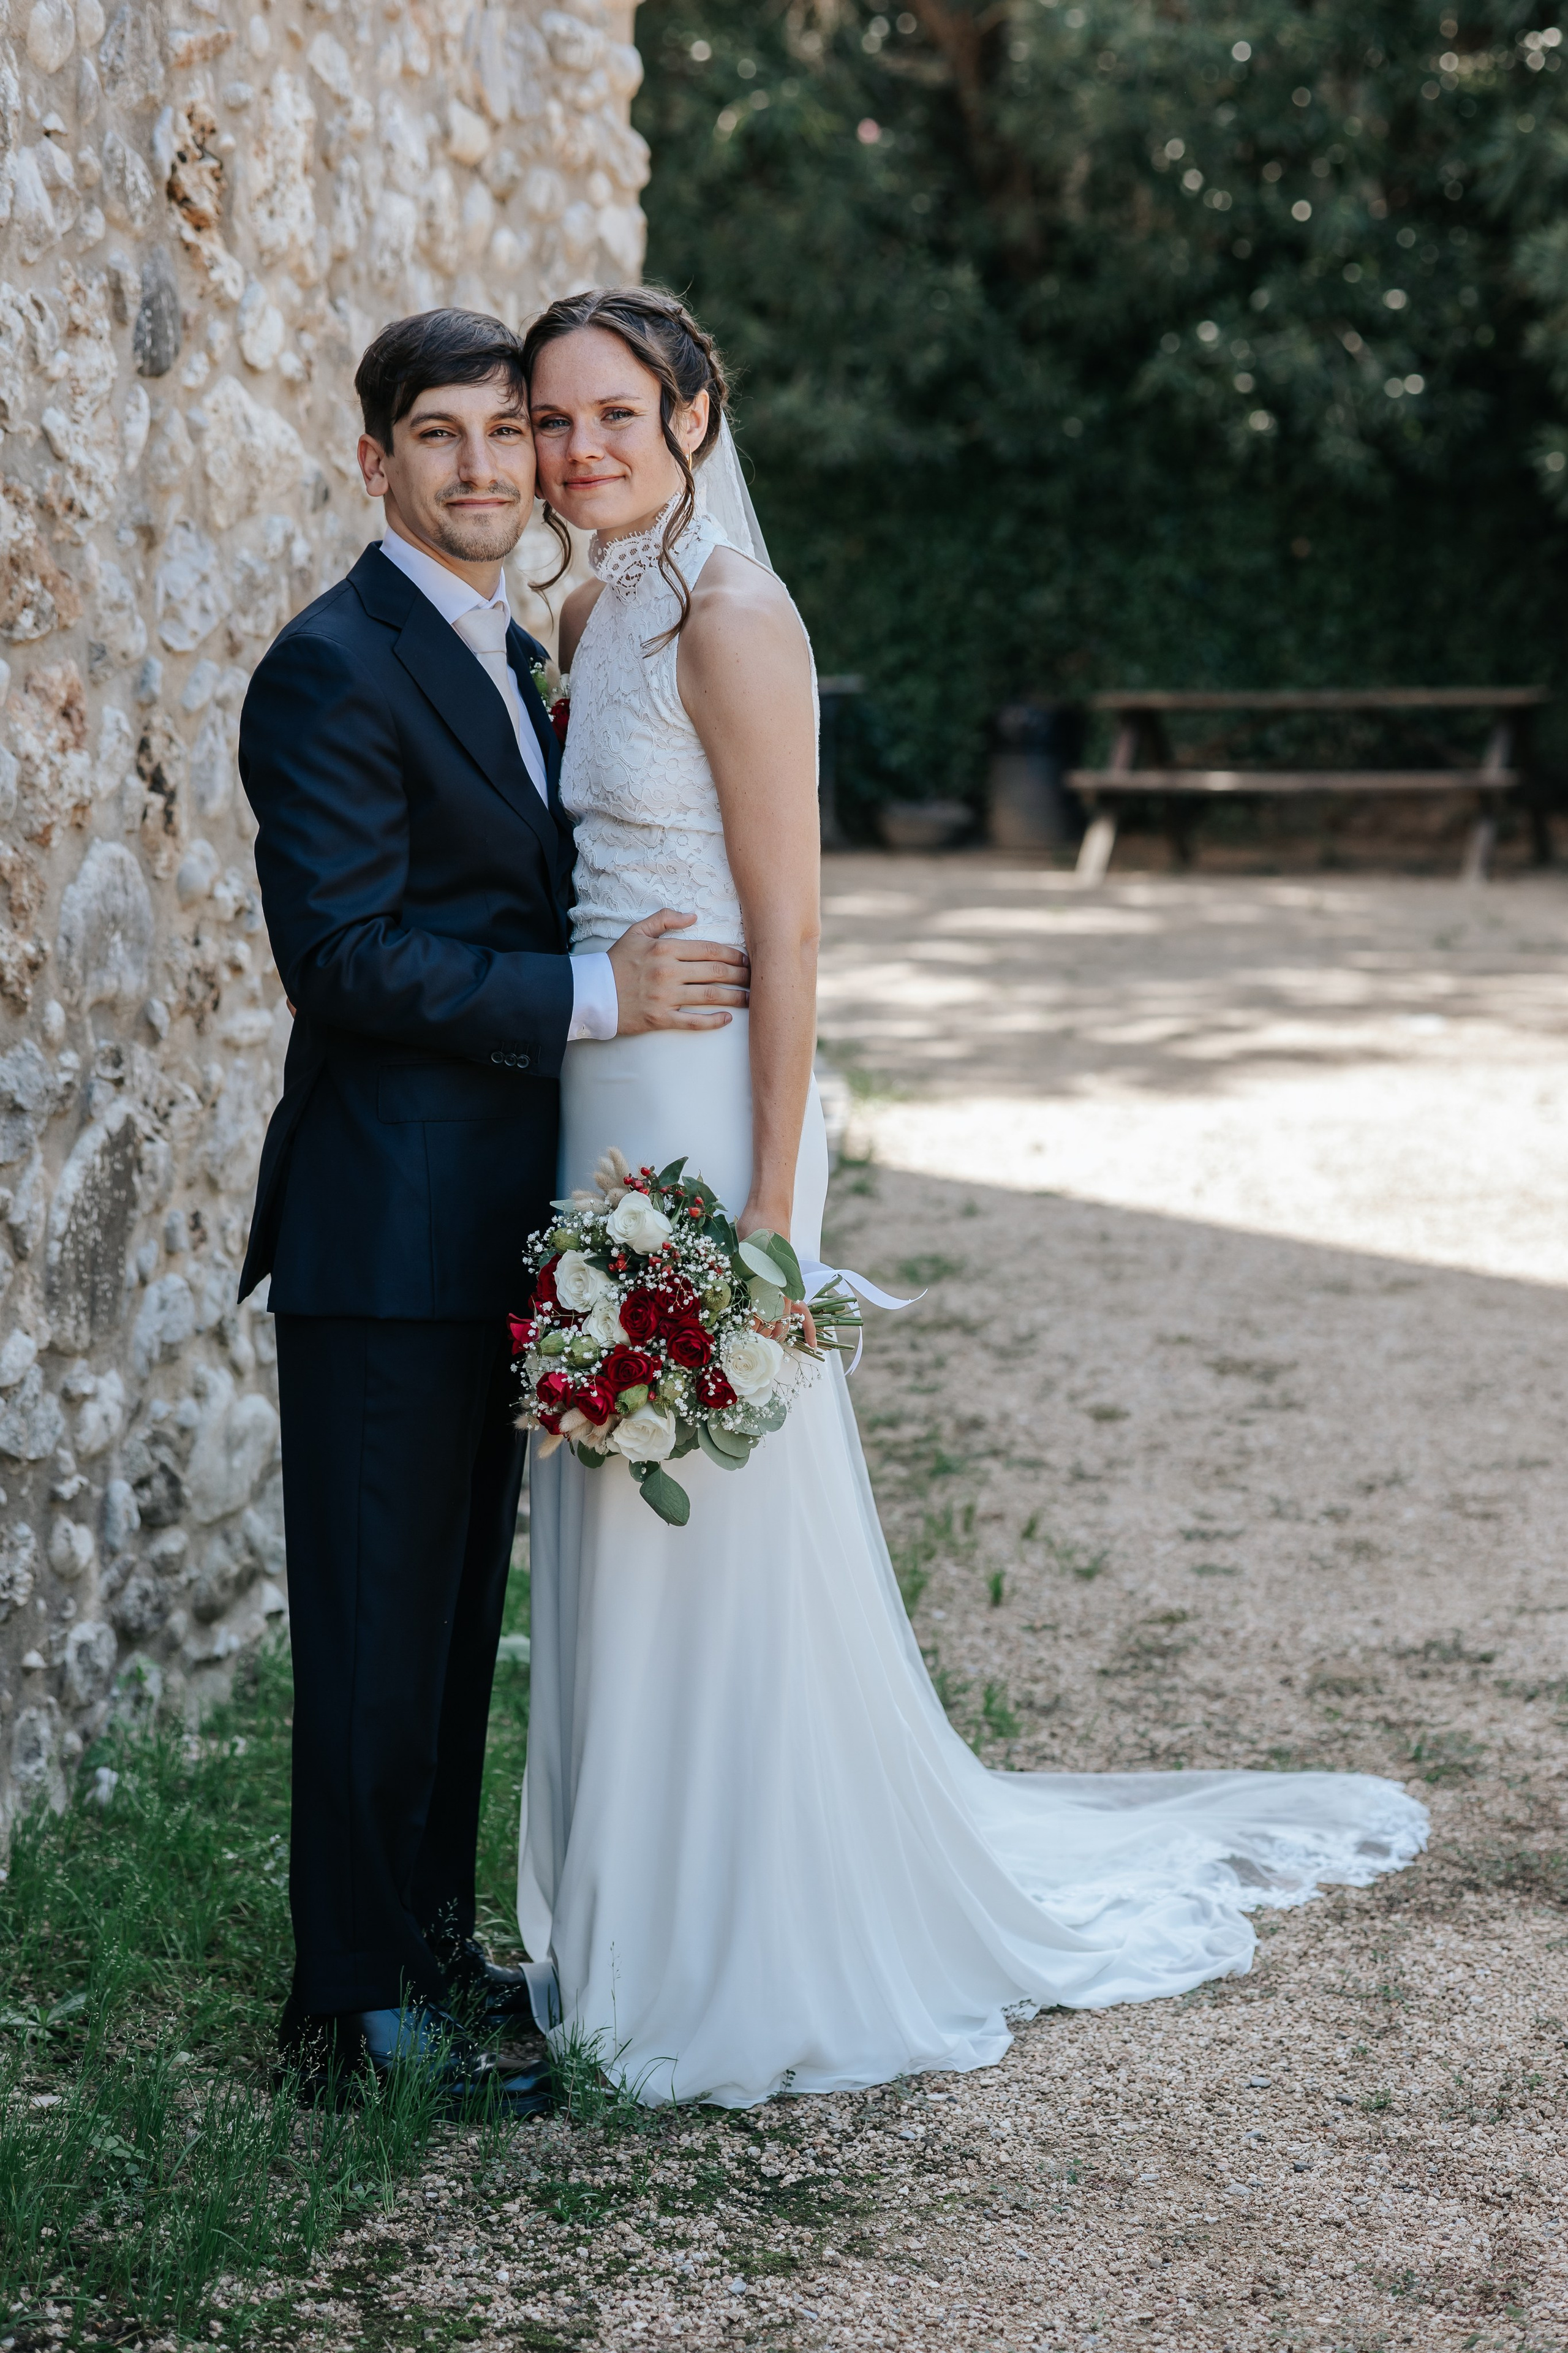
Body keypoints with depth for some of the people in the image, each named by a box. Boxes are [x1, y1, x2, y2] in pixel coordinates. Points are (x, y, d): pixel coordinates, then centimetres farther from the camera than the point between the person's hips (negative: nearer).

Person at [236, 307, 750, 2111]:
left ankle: (433, 1945, 27)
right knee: (379, 1616, -1)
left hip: (497, 1220, 9)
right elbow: (343, 953, -20)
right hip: (384, 1230, -9)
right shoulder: (333, 671, -13)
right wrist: (596, 993, -20)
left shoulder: (513, 656, 16)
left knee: (462, 1607, 15)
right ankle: (357, 2002, 11)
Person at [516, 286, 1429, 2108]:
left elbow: (787, 929, -16)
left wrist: (767, 1202, -19)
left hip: (701, 1113, -8)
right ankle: (654, 1934, 28)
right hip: (600, 1113, 8)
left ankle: (780, 1971, 13)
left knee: (725, 1528, 0)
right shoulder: (593, 612, 12)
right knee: (622, 1528, 14)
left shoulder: (729, 616, -13)